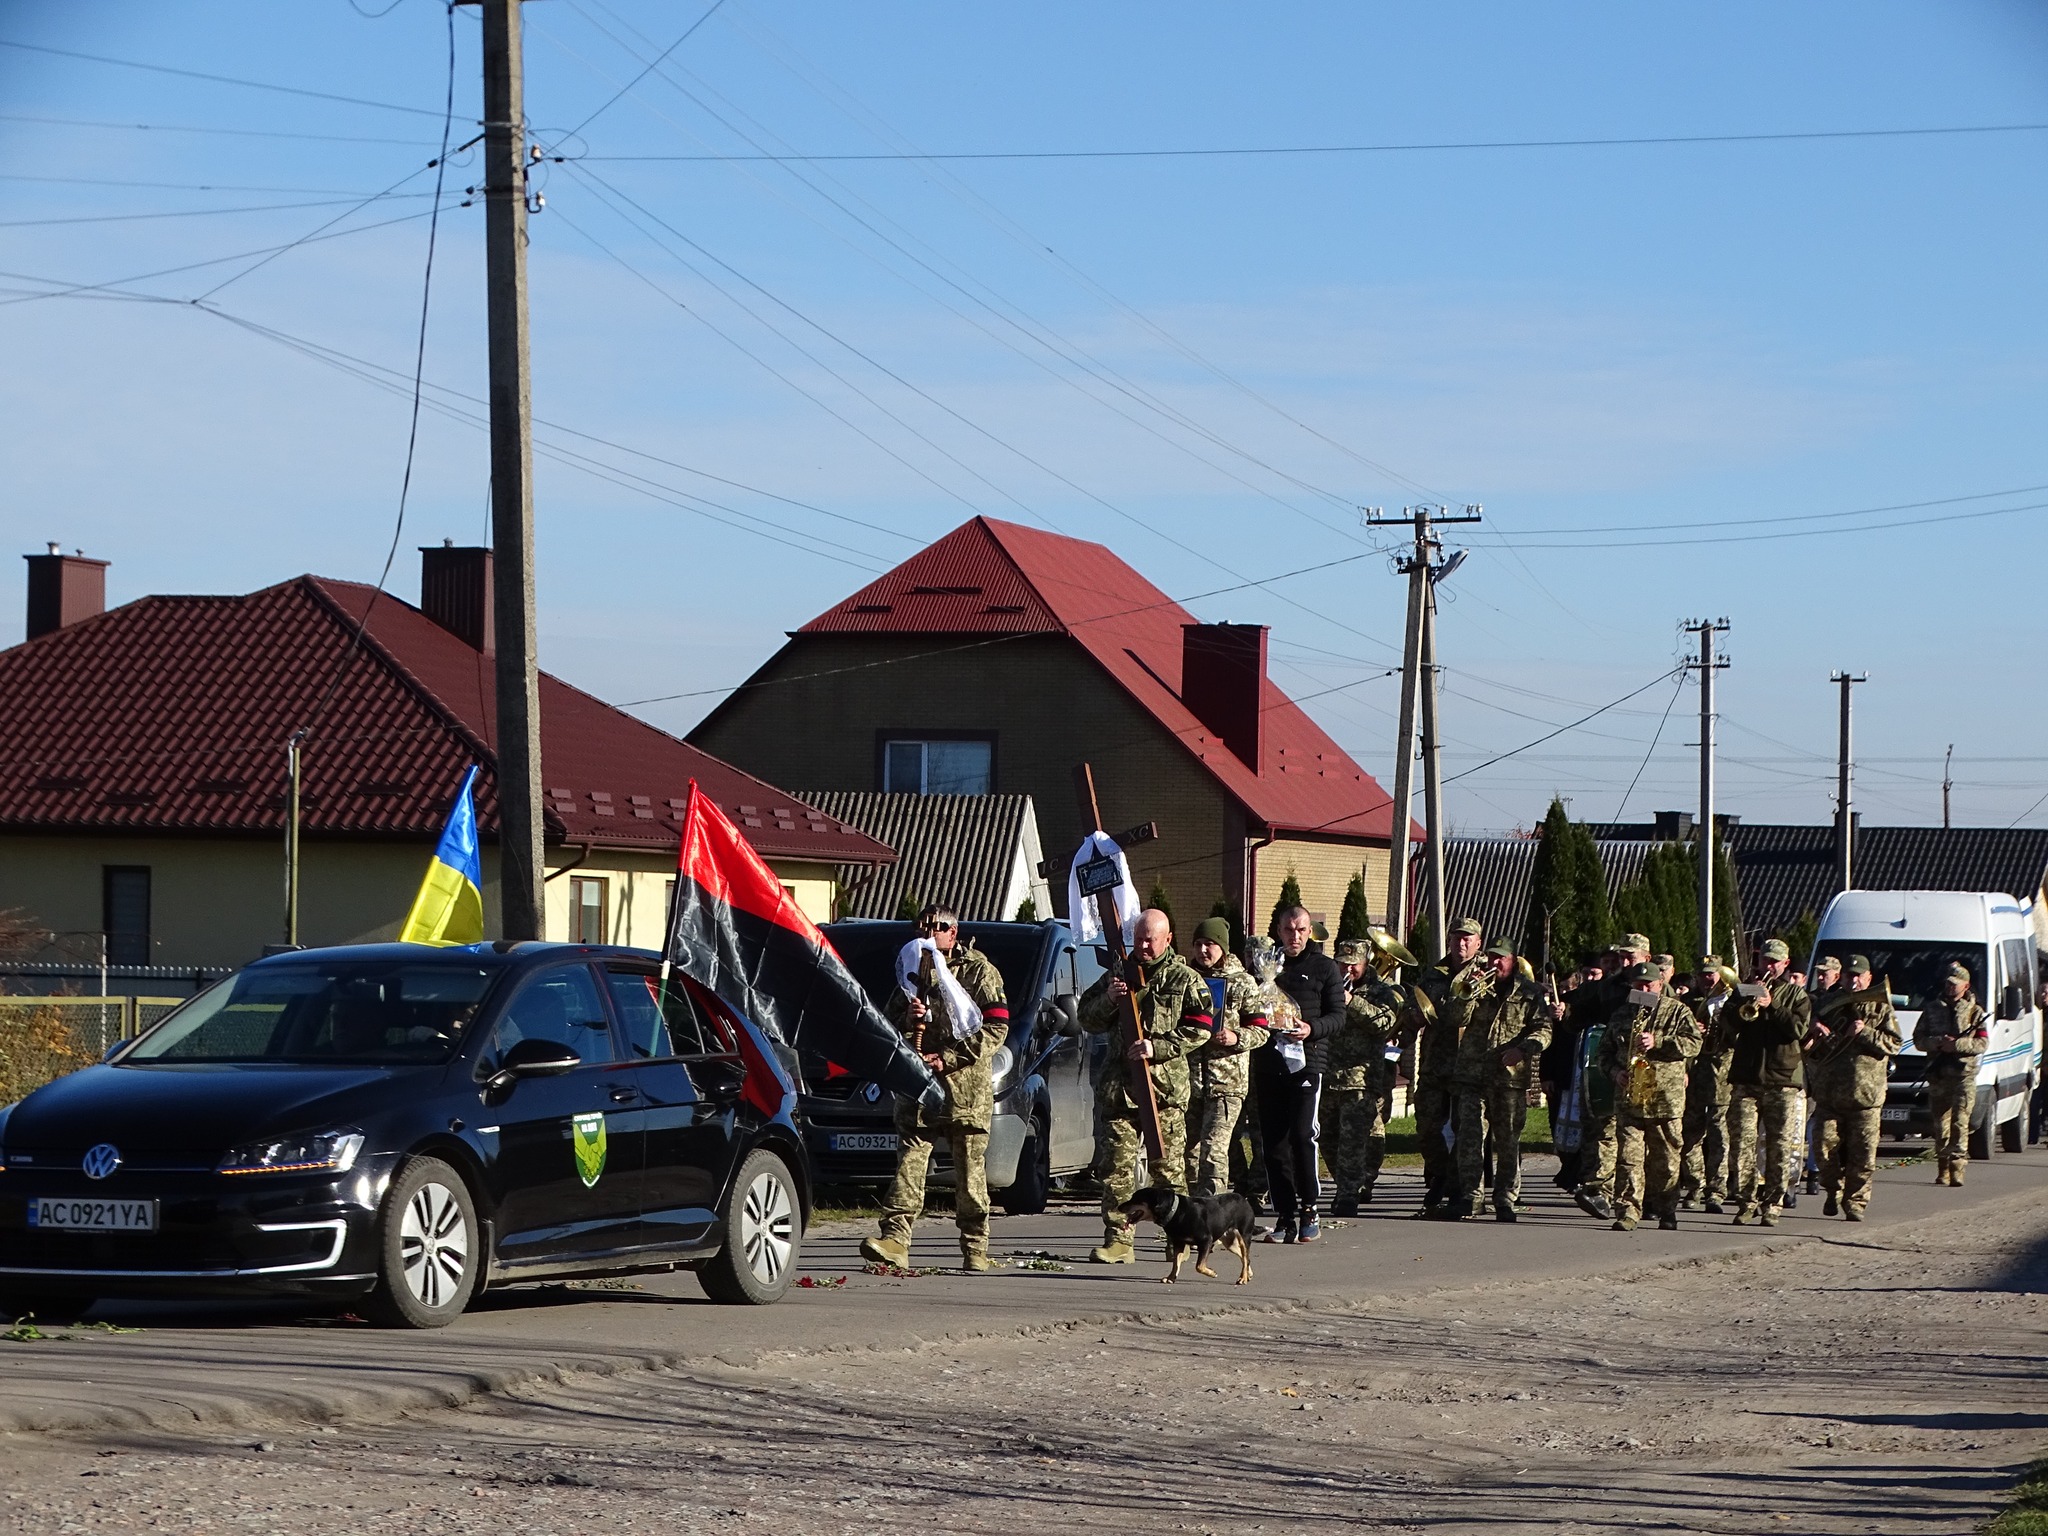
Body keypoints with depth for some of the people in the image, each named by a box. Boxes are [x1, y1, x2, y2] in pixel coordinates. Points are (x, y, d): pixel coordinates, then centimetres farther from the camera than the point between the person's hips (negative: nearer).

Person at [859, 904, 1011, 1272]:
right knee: (909, 1162, -10)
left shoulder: (978, 970, 3)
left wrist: (948, 1059, -11)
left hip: (966, 1088, -3)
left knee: (970, 1172, 1)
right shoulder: (911, 970, 19)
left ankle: (975, 1248, 9)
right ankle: (894, 1239, -20)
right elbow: (887, 1024, 22)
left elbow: (996, 1026, -5)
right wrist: (907, 1019, -2)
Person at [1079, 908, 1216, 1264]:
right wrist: (1109, 999, -6)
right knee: (1116, 1165, -3)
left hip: (1166, 1086, -3)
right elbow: (1087, 1020, 15)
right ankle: (1118, 1239, -2)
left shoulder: (1185, 979, 5)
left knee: (1169, 1166, -1)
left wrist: (1157, 1047, -12)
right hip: (1119, 1084, 3)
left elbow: (1199, 1030, -2)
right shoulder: (1117, 974, 15)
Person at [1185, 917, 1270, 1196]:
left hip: (1226, 1079, -4)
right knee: (1189, 1151, 7)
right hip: (1187, 1077, 4)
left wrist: (1237, 1038, -14)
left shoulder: (1242, 983, 3)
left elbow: (1261, 1030, 4)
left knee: (1214, 1151, -14)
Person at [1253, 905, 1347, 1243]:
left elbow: (1337, 1016, 3)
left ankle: (1309, 1210, -4)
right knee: (1274, 1140, 1)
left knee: (1303, 1133, -14)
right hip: (1267, 1061, 3)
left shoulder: (1325, 968, 8)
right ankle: (1284, 1217, 5)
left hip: (1307, 1060, -3)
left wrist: (1311, 1029, -16)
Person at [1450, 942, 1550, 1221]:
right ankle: (1469, 1196, -3)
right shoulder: (1477, 986, 14)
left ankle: (1505, 1200, 8)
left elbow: (1543, 1028, -1)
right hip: (1472, 1075, 2)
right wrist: (1470, 992, -11)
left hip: (1510, 1078, -2)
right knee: (1468, 1138, -6)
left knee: (1508, 1143, 2)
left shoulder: (1528, 993, 8)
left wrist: (1523, 1049, -18)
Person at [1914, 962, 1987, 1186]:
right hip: (1938, 1076, 2)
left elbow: (1982, 1043, -2)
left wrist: (1956, 1045, -16)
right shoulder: (1932, 1009, 14)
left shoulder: (1974, 1012, 9)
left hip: (1964, 1075, -2)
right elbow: (1918, 1040, 9)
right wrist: (1937, 1043, -11)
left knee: (1960, 1122, -12)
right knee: (1941, 1125, 4)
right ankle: (1942, 1170, 11)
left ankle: (1957, 1167, -15)